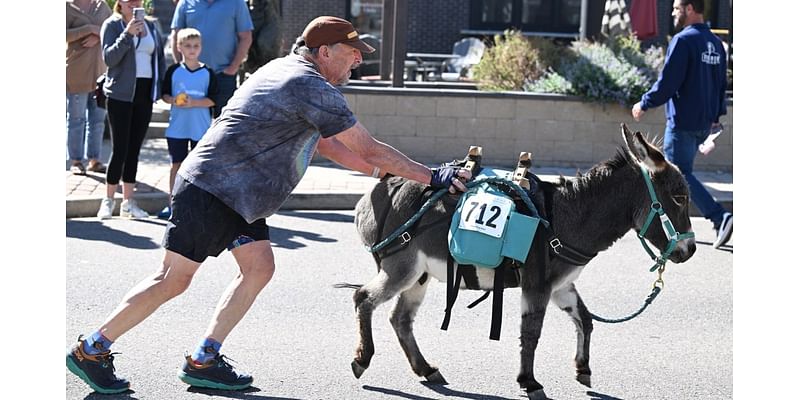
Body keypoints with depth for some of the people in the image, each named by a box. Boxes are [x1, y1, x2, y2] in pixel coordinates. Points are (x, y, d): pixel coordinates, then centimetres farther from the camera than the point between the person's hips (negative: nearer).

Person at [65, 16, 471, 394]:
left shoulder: (286, 70, 15)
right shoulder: (313, 88, -17)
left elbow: (323, 143, 22)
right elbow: (368, 148, -16)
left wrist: (382, 171, 18)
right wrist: (433, 177, -11)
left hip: (235, 195, 10)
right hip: (210, 189, -10)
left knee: (258, 268, 6)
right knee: (173, 280, -6)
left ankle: (203, 360, 8)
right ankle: (91, 350, 3)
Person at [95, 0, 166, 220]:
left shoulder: (150, 26, 13)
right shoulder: (112, 25, -1)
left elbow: (159, 57, 18)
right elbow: (109, 57, -12)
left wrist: (162, 87, 7)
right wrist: (127, 34, -23)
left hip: (144, 94, 5)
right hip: (120, 94, -5)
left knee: (134, 149, 7)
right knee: (120, 149, -7)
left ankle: (128, 202, 12)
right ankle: (108, 201, 3)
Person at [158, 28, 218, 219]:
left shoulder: (207, 73, -1)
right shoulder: (174, 71, 2)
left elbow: (212, 100, -4)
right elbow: (164, 94, 6)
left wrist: (194, 103, -19)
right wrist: (173, 100, -14)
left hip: (201, 128, -1)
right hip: (177, 127, 1)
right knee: (176, 164, 6)